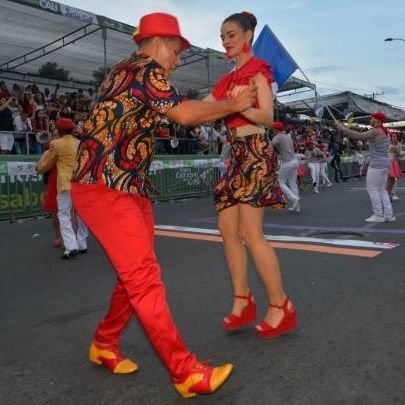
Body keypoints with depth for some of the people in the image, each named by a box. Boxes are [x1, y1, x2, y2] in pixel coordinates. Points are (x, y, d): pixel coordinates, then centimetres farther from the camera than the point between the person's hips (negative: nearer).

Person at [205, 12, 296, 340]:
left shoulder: (257, 69, -2)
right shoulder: (229, 79, 22)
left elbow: (268, 117, -13)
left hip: (255, 153, -9)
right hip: (237, 155, 9)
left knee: (250, 233, -11)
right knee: (228, 228, 4)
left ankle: (281, 306, 1)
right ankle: (243, 301, 13)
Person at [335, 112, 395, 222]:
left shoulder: (375, 131, -15)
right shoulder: (384, 132, 13)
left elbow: (358, 136, -22)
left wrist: (342, 128, -17)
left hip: (376, 164, -9)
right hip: (384, 163, 9)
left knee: (372, 189, -2)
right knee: (381, 189, 13)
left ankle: (378, 215, 0)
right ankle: (389, 214, 12)